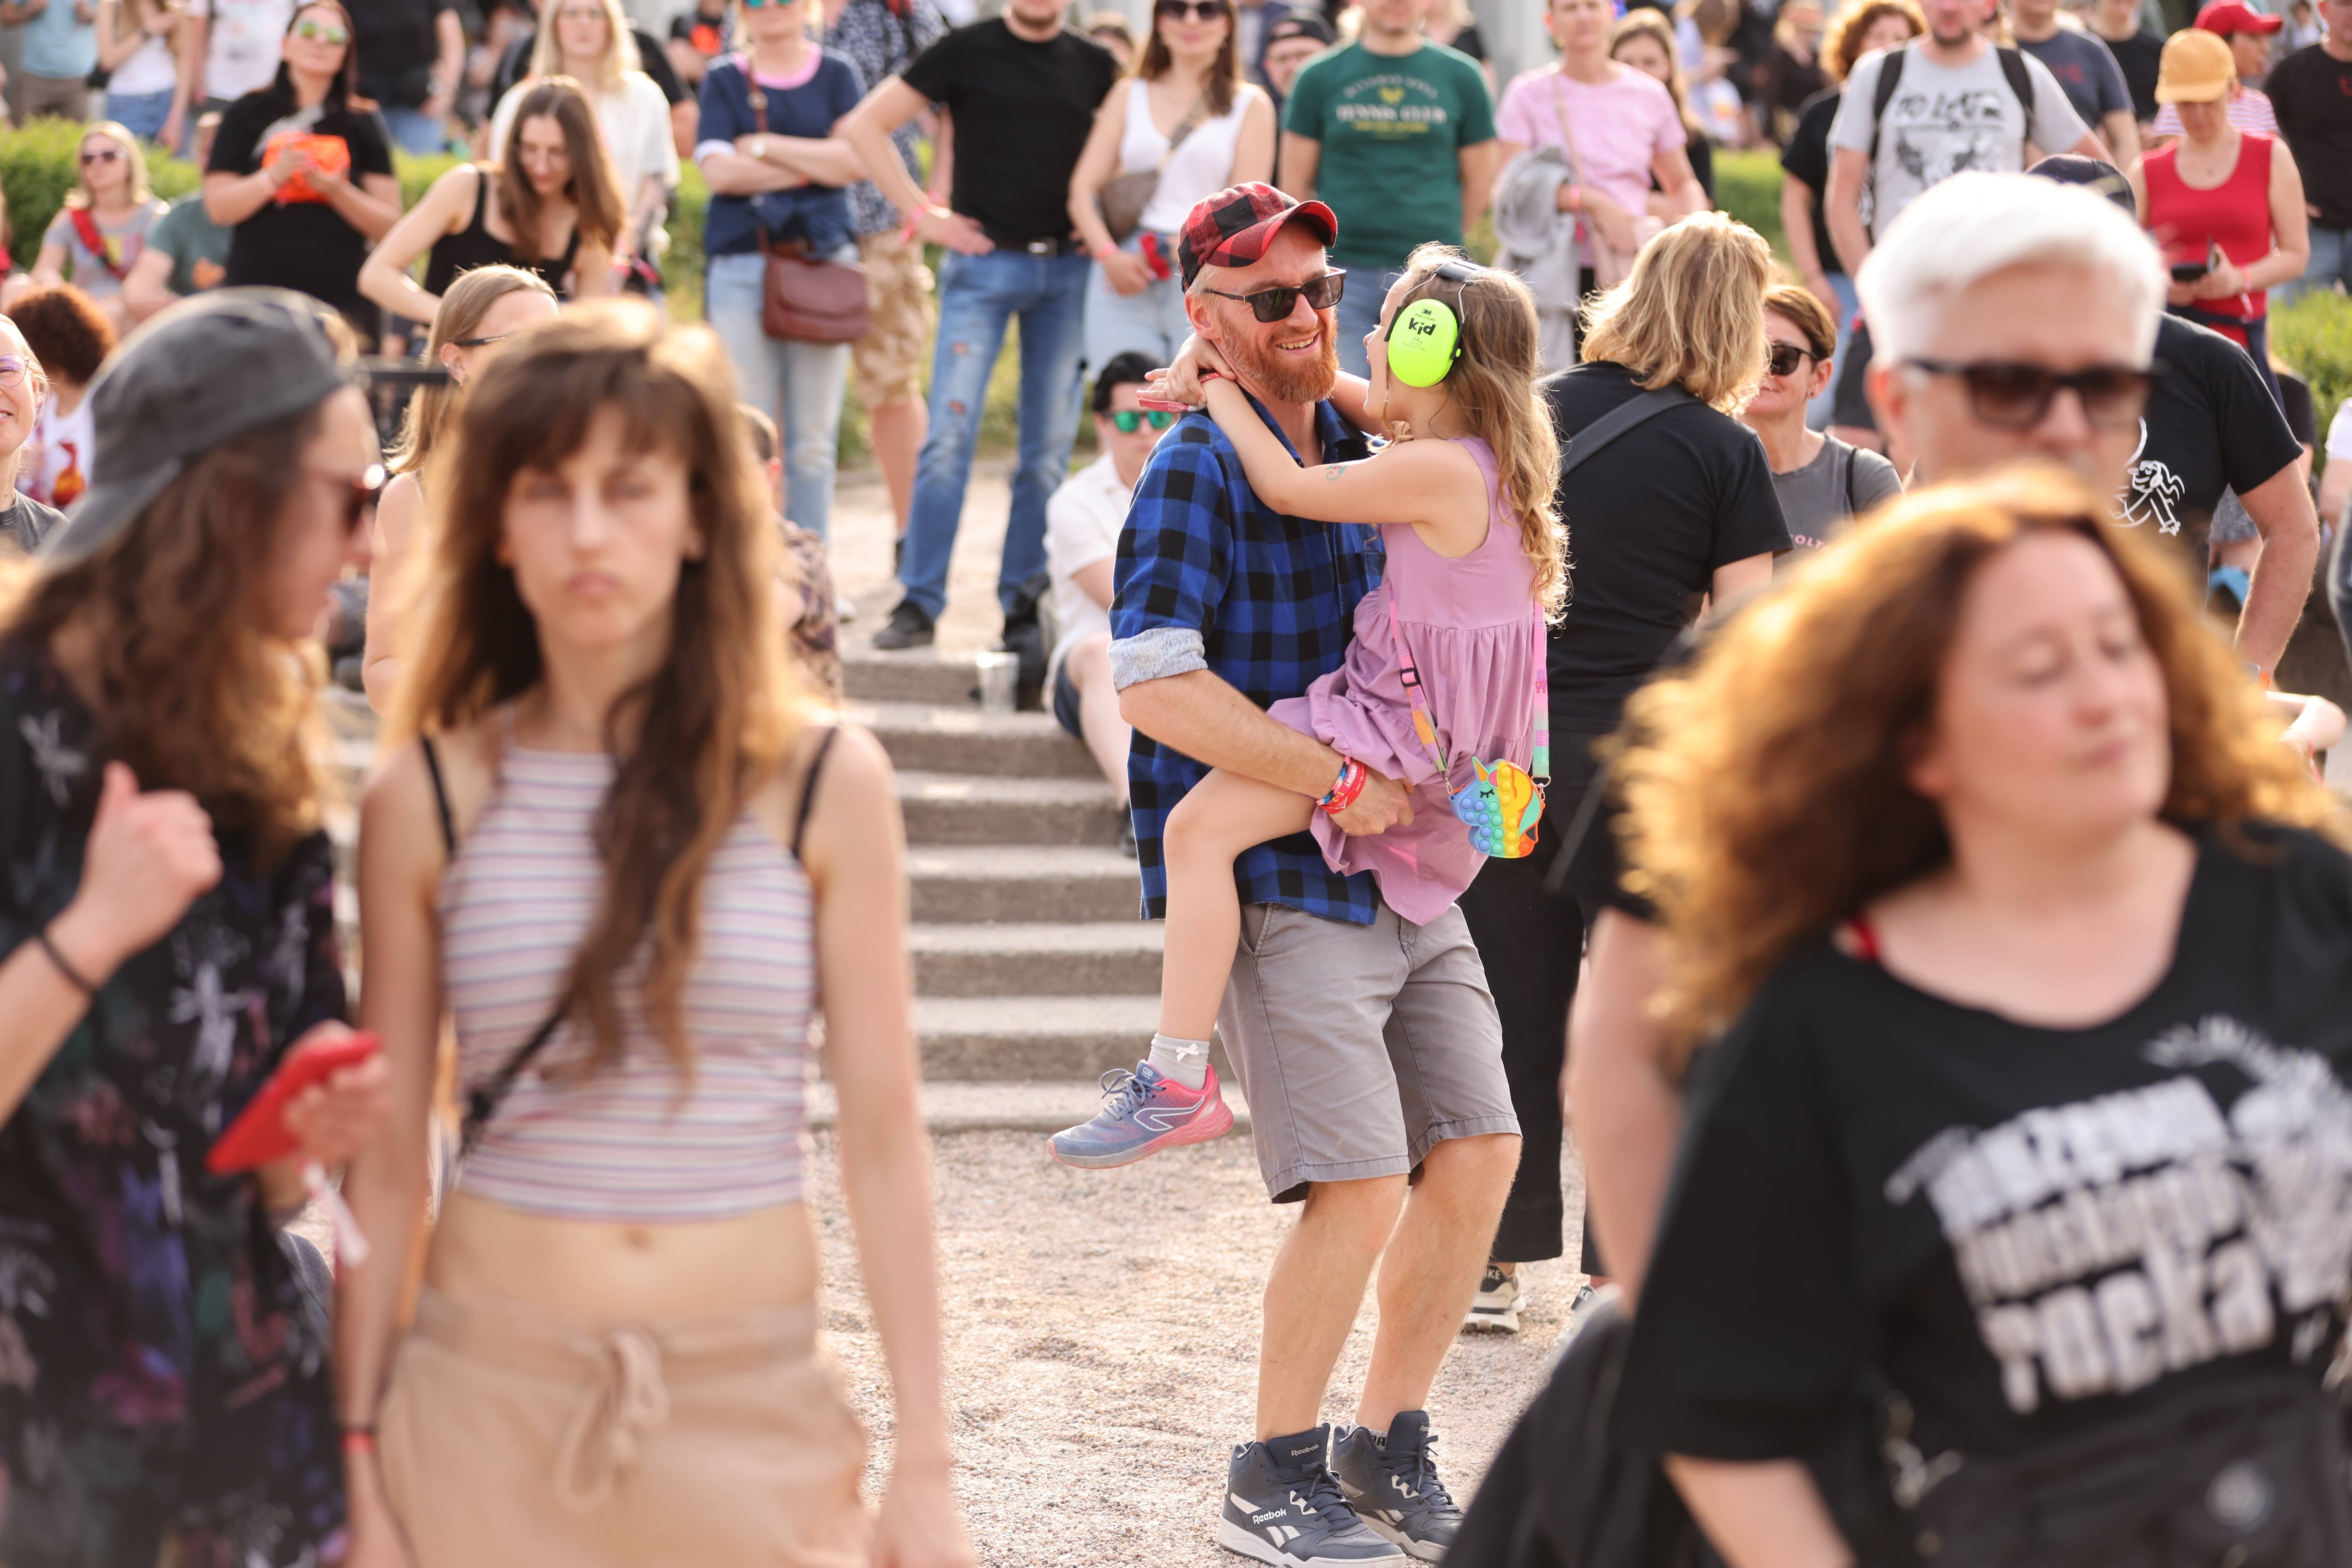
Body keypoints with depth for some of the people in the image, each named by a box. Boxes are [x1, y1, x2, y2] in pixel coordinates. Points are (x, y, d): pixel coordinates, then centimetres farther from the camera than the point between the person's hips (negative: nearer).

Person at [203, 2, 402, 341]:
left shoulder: (362, 124, 12)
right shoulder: (248, 115, 10)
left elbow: (389, 226, 5)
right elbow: (219, 208, 1)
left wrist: (337, 191, -10)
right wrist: (275, 176, -13)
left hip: (342, 297, 1)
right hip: (260, 292, -1)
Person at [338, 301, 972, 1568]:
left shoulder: (823, 783, -1)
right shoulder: (429, 800, 0)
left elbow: (883, 1139, 0)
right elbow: (384, 1161, 3)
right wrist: (357, 1459, 1)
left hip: (754, 1409, 0)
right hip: (487, 1395, 0)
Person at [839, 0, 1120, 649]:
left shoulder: (1095, 66, 8)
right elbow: (866, 125, 1)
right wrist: (920, 212, -5)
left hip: (1066, 270, 3)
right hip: (983, 263, -3)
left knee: (1050, 450, 4)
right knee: (951, 432, -9)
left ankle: (1026, 603, 13)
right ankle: (919, 603, -4)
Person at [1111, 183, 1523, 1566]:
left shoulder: (1360, 454, 14)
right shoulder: (1199, 469, -11)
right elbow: (1156, 686, -22)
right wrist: (1342, 780, -20)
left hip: (1399, 870, 8)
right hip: (1276, 880, -8)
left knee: (1480, 1148, 7)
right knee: (1363, 1184, -12)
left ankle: (1388, 1442, 23)